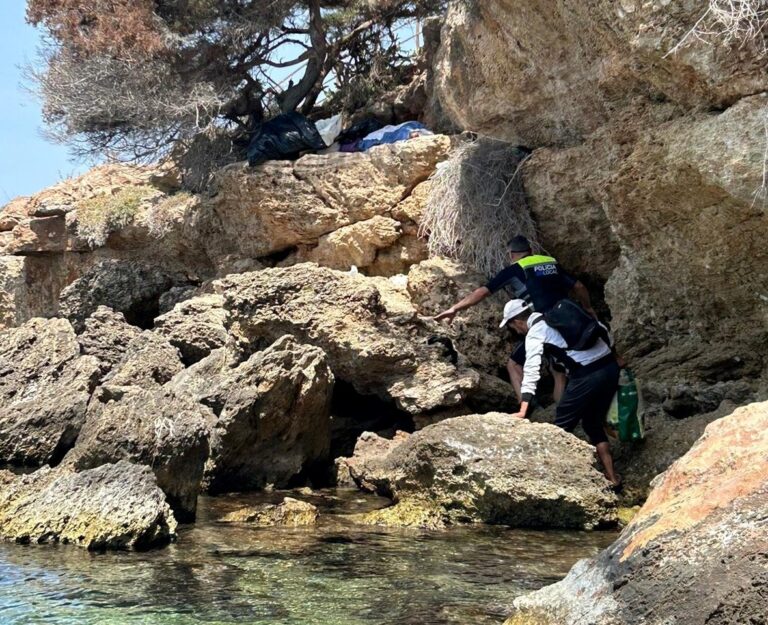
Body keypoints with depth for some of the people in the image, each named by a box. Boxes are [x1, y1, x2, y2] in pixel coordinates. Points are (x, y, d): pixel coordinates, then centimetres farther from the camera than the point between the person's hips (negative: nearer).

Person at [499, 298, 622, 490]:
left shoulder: (534, 333, -2)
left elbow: (531, 372, -13)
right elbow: (602, 329, 20)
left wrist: (523, 411, -16)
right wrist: (608, 355, 29)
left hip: (587, 375, -8)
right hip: (611, 366, 8)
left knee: (561, 427, 6)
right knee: (593, 424, 21)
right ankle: (612, 479, 19)